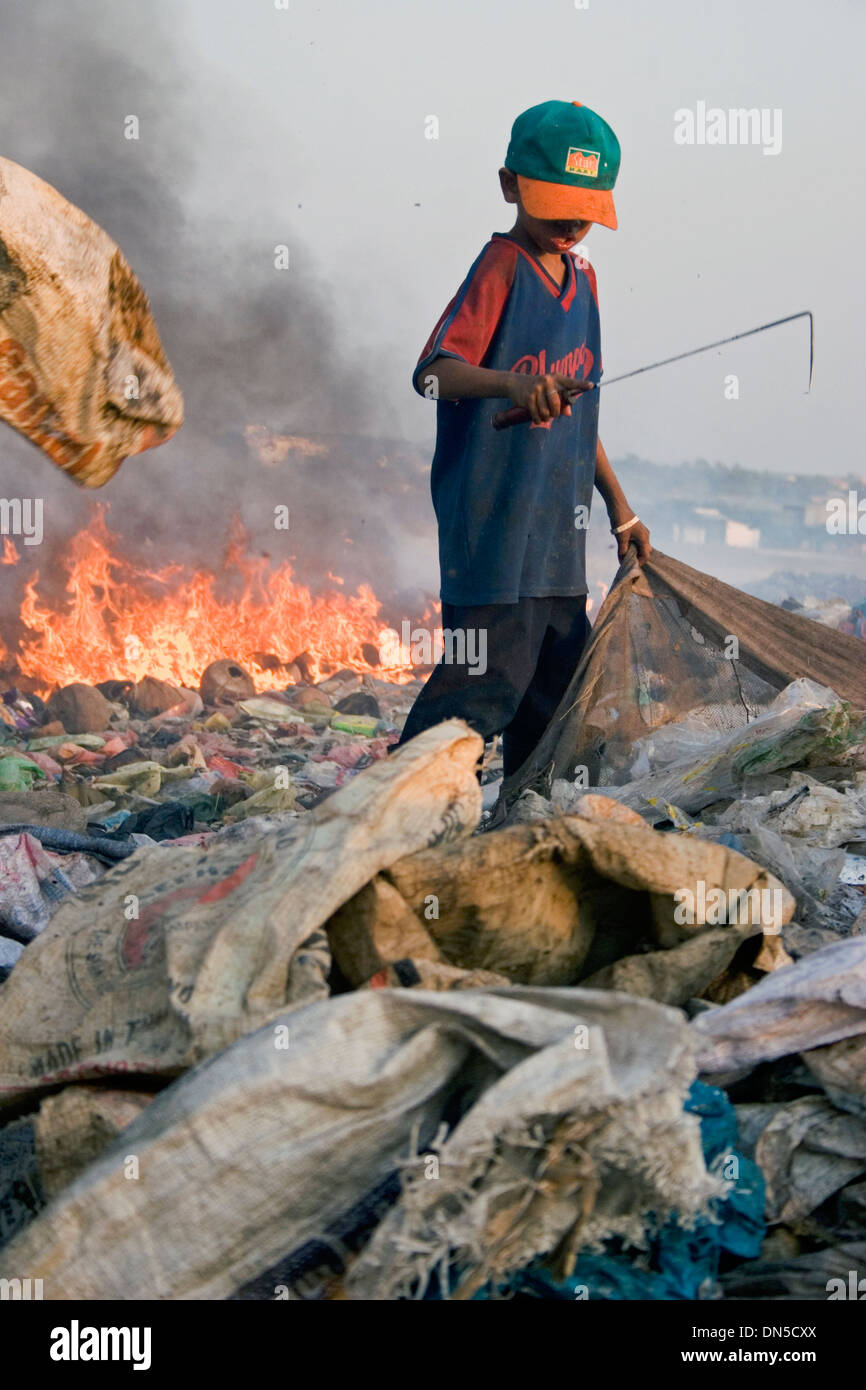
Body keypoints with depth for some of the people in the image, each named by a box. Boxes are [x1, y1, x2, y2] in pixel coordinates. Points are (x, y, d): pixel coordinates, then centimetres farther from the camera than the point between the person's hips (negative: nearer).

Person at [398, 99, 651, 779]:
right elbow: (433, 371, -25)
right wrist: (513, 383, -43)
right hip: (495, 526, -8)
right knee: (484, 683, -11)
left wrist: (619, 505, 24)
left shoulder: (582, 277, 14)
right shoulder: (501, 267, -10)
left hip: (559, 532, 8)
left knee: (559, 686, 14)